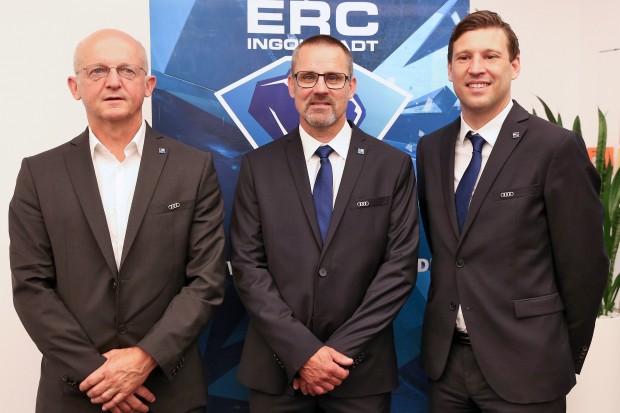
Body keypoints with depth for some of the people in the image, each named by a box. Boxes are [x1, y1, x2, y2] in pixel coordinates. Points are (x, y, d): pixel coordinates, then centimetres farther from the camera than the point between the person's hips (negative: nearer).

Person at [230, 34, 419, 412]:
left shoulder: (394, 166, -1)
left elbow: (400, 266, -5)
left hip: (362, 370, 0)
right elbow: (248, 266, -4)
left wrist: (342, 350, -11)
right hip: (277, 369, 1)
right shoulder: (259, 166, 0)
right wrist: (301, 351, -13)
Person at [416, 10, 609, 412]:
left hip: (524, 365, -4)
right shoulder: (431, 148, 5)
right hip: (445, 358, 5)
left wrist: (565, 355, 2)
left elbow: (584, 264, -7)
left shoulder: (558, 147, -11)